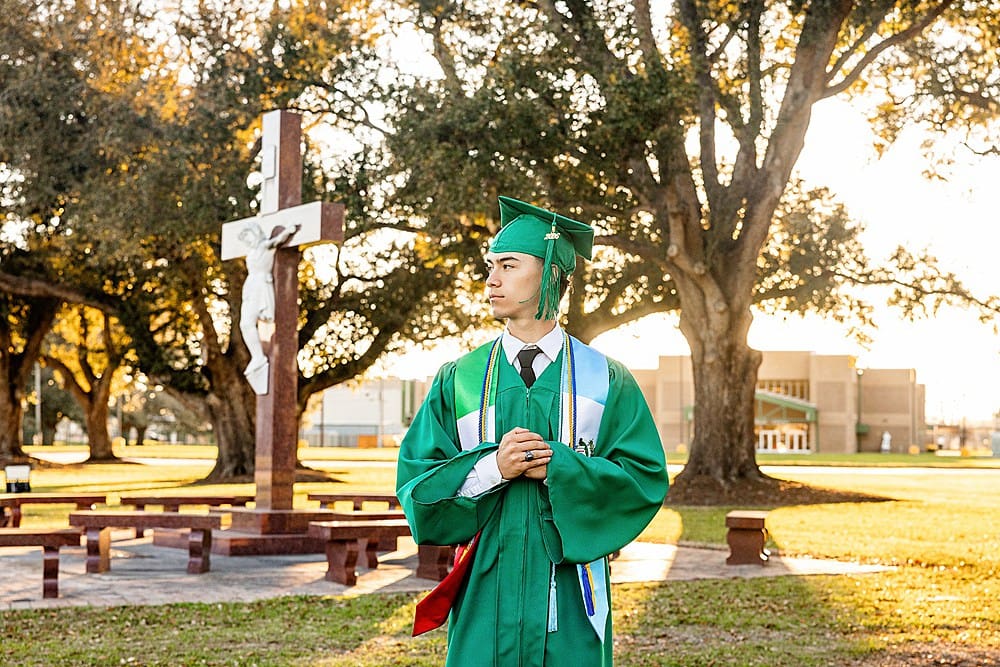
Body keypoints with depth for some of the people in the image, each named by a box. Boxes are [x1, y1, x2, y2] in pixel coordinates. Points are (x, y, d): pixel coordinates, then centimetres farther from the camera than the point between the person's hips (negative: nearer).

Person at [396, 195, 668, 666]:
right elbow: (415, 481, 1)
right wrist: (491, 467, -15)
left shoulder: (605, 380, 3)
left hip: (569, 594, 0)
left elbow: (647, 476, -3)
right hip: (486, 591, 1)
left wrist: (558, 466, -15)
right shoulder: (459, 380, 6)